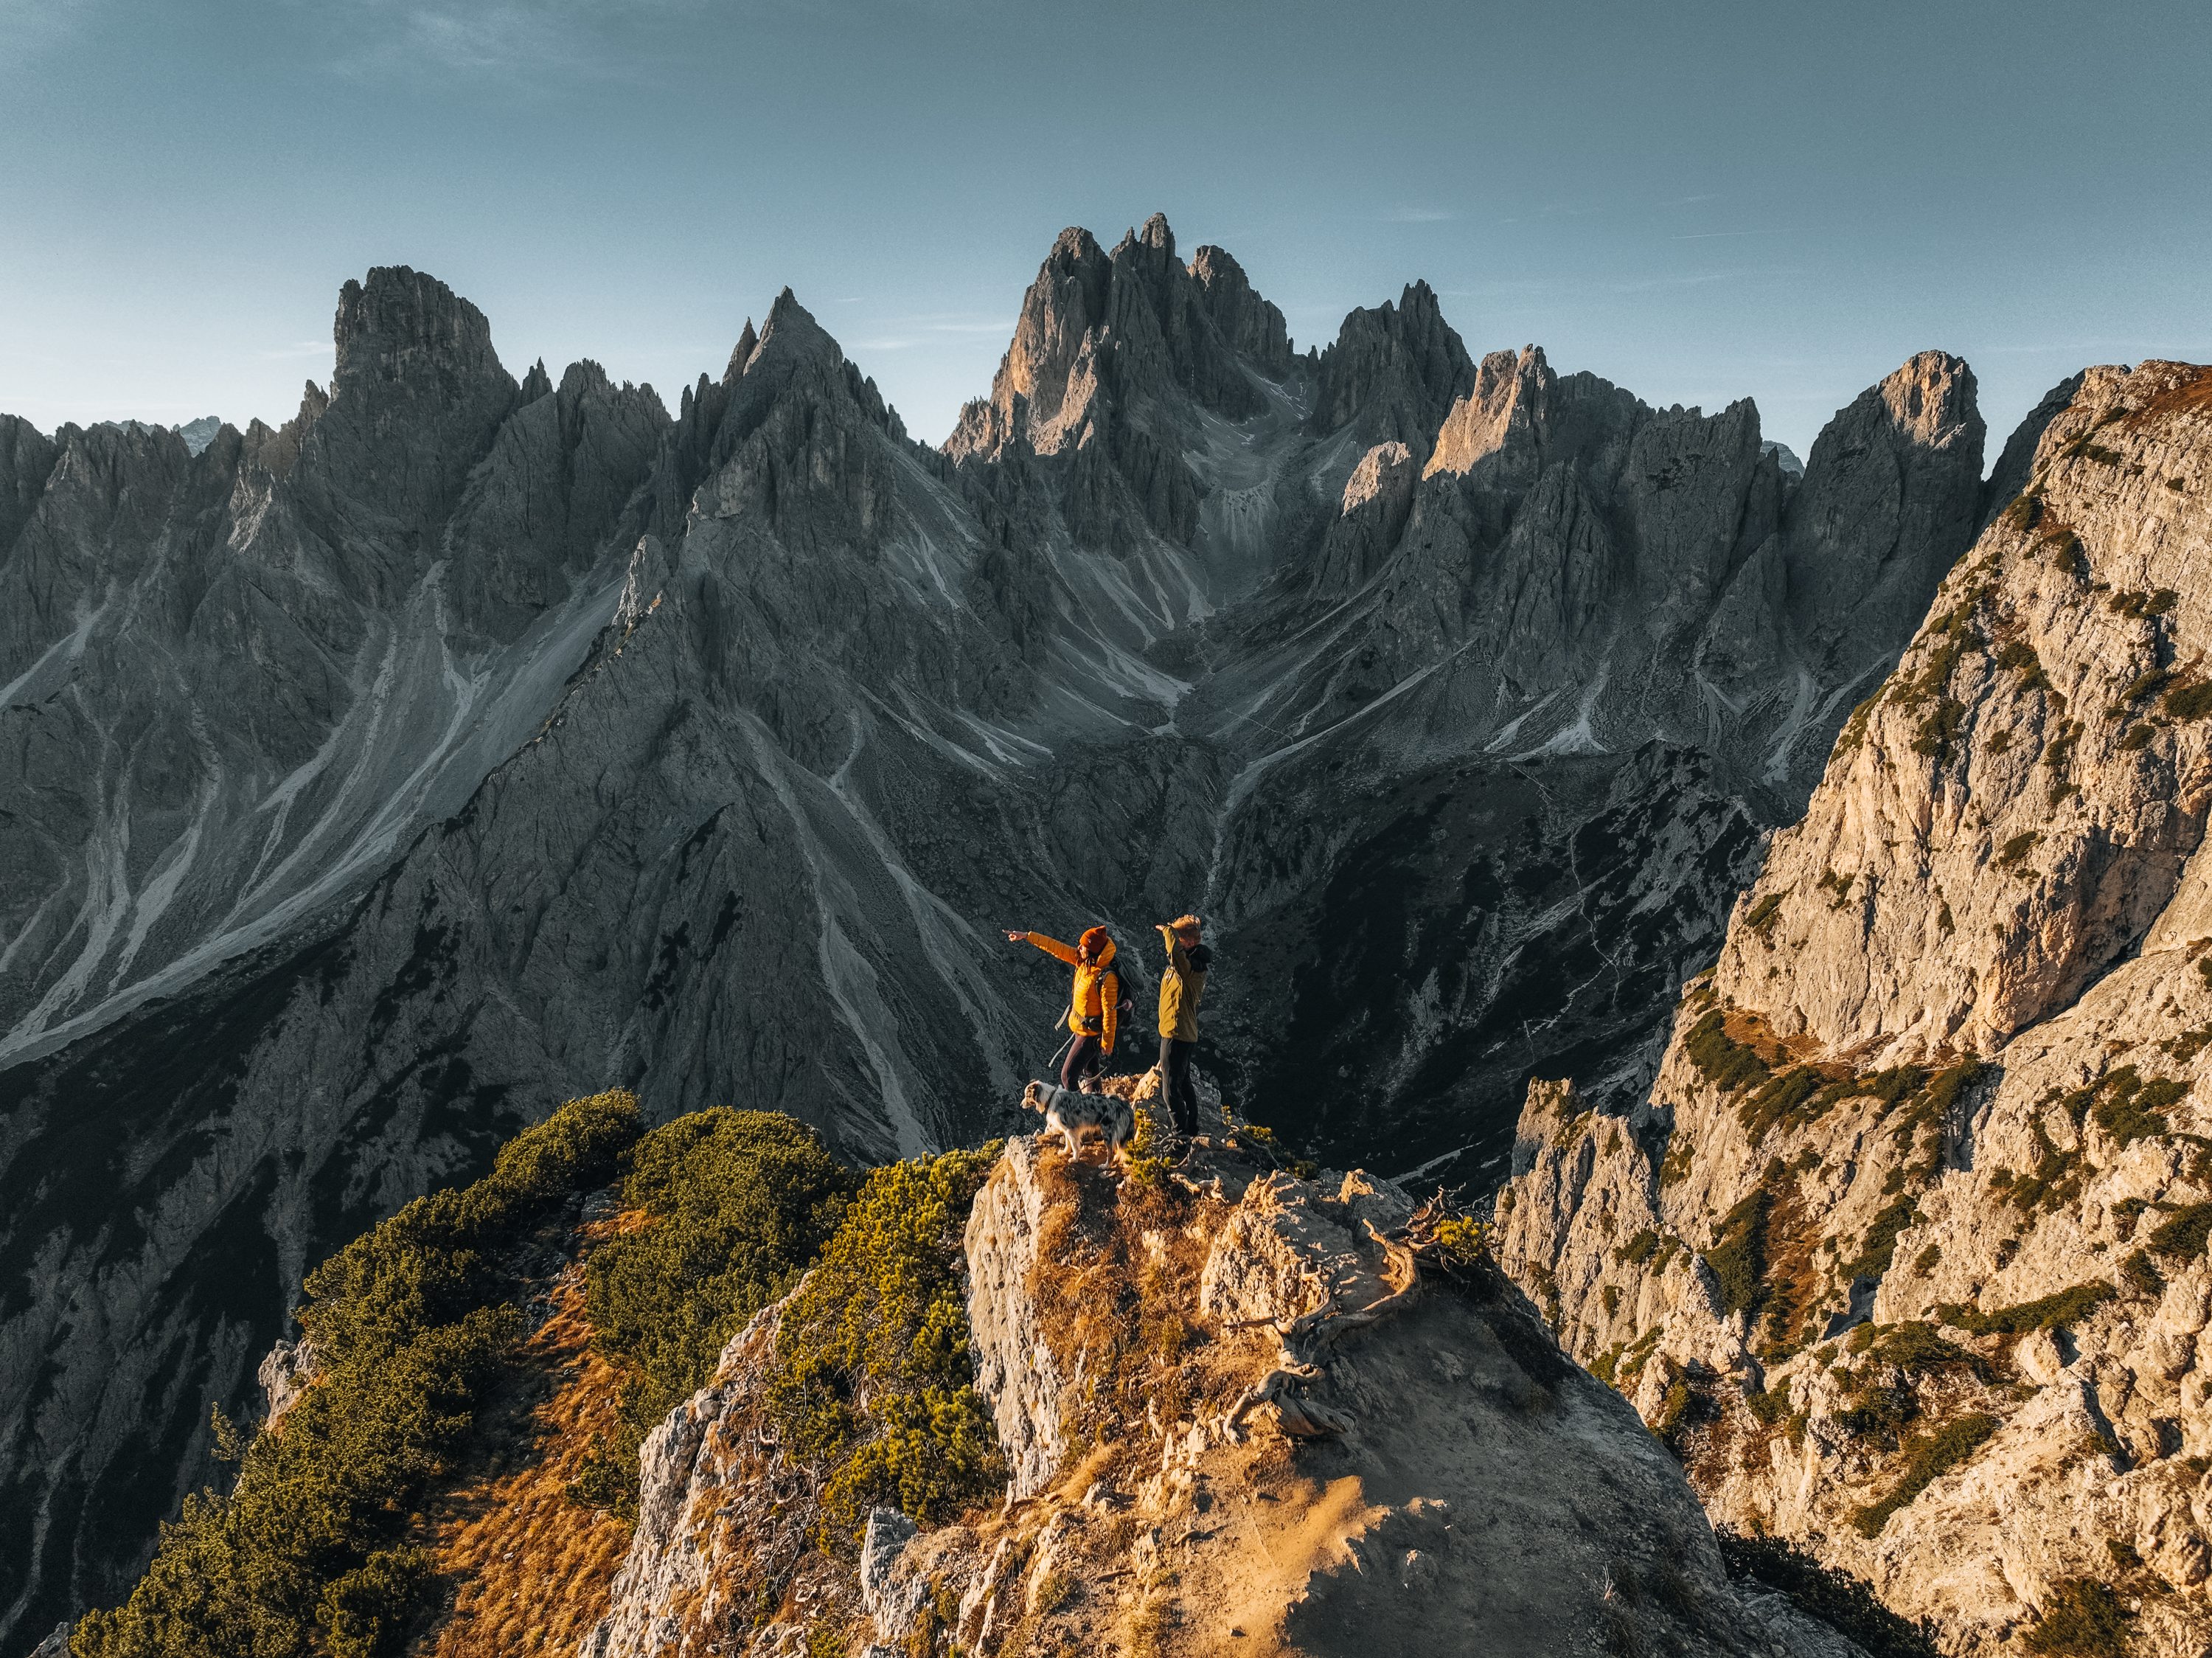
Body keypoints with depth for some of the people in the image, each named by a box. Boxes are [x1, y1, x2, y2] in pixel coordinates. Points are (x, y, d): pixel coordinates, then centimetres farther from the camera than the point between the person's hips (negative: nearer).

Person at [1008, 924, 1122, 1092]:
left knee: (1068, 1075, -6)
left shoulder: (1107, 977, -29)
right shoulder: (1083, 961, -6)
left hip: (1091, 1034, -8)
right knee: (1090, 1072, 22)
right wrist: (1027, 936, 4)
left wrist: (1108, 1043, -17)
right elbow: (1056, 948, 1)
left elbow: (1109, 1012, -23)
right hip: (1080, 1027, 8)